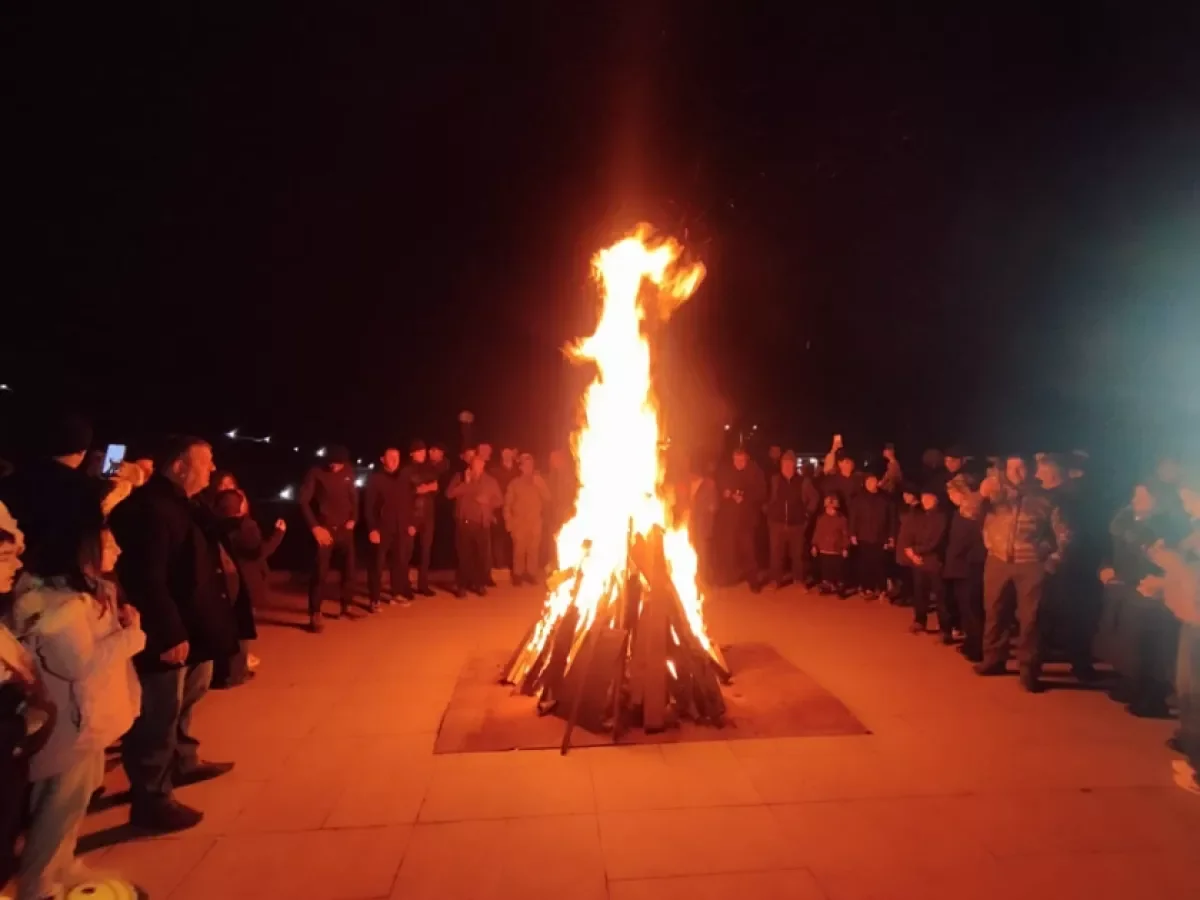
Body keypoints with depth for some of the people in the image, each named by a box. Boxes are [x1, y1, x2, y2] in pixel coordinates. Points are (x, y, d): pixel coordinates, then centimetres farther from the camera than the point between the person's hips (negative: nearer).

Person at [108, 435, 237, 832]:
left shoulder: (176, 503, 10)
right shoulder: (151, 508, -24)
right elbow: (147, 580, -29)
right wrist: (169, 634, -27)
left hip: (191, 628, 11)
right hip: (165, 637, -11)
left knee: (184, 701, 27)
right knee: (159, 719, 3)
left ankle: (184, 762, 47)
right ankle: (151, 801, 19)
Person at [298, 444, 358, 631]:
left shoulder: (348, 472, 2)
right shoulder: (316, 473, -9)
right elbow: (303, 501, -9)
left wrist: (353, 519, 3)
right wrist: (315, 527, -14)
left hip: (344, 529, 4)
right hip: (324, 530, -4)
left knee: (349, 569, 10)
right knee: (320, 573, -5)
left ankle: (347, 607, 27)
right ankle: (315, 615, 5)